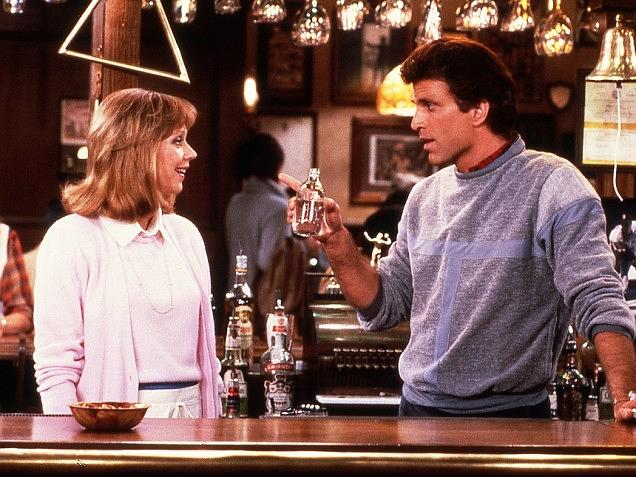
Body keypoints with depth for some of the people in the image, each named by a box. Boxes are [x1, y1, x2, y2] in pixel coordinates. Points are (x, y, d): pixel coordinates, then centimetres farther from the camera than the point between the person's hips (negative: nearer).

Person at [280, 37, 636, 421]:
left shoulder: (551, 185, -9)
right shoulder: (424, 197, 11)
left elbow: (597, 303, -18)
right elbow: (384, 307, 14)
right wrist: (338, 243, -2)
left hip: (510, 418, -6)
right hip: (418, 410, 6)